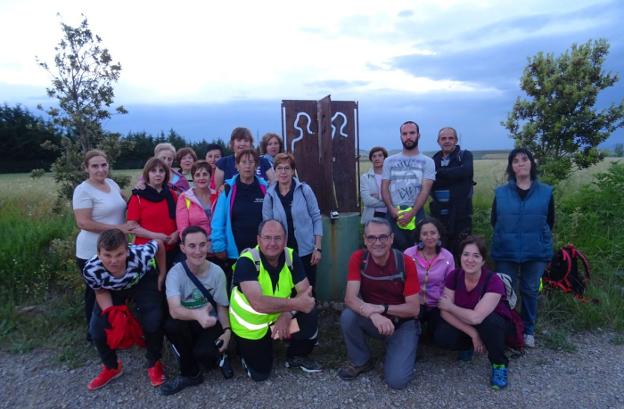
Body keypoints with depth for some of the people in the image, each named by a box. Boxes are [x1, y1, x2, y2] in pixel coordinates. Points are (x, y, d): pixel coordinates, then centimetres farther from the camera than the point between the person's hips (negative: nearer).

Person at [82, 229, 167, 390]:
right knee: (97, 328, -6)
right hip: (112, 290, 2)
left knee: (153, 322, -16)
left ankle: (154, 363, 14)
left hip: (143, 281, -2)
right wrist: (111, 314, -30)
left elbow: (159, 244, -19)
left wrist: (162, 275, -10)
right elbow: (101, 292, -13)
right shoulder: (90, 270, -36)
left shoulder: (140, 254, -43)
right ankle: (111, 367, 24)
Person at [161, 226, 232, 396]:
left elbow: (221, 307, 0)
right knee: (171, 325, -33)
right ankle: (191, 373, -9)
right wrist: (197, 314, -54)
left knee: (203, 354, -30)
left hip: (210, 324, 0)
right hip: (186, 323, 1)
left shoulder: (217, 272, -12)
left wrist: (227, 330, -16)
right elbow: (174, 310, -34)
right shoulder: (175, 273, -19)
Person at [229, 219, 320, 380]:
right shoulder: (246, 261, -29)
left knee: (310, 318, -21)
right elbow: (258, 303, -40)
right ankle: (245, 350, 32)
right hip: (250, 326, -3)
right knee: (260, 374, 1)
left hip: (279, 316, 3)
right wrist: (296, 303, -37)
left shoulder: (291, 257, -14)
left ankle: (297, 356, 8)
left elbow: (305, 292, -13)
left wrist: (287, 314, -29)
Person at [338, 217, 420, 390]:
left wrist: (382, 308, -32)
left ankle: (397, 350, 14)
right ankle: (360, 361, -1)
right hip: (373, 320, 2)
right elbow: (350, 298, -24)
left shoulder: (405, 263, -18)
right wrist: (373, 315, -43)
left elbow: (414, 309, -16)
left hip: (402, 323, -2)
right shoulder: (358, 258, -14)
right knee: (348, 316, -29)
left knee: (397, 380, -20)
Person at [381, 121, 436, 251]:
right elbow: (384, 188, 6)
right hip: (393, 213, 1)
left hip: (416, 212, -1)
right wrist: (392, 209, -10)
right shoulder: (389, 161, 11)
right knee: (396, 248, -1)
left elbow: (425, 190, -5)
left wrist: (411, 213, -16)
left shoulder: (427, 162, 4)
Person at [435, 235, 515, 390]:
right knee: (442, 337, -25)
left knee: (489, 321, -37)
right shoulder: (454, 276, -16)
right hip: (464, 324, 3)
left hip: (496, 324, -3)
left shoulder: (493, 281, -28)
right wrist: (472, 334, -26)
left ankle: (499, 364, -8)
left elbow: (476, 317, -38)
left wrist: (450, 306, -22)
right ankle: (468, 346, 11)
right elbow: (445, 312, -18)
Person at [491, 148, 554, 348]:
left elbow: (550, 221, 8)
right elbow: (494, 220, 8)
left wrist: (539, 238, 4)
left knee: (530, 291, 11)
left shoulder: (546, 192, 1)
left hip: (536, 251, 0)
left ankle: (528, 330, 27)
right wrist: (506, 237, 3)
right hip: (506, 251, 0)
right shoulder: (501, 193, 0)